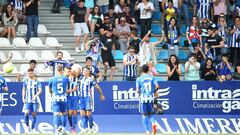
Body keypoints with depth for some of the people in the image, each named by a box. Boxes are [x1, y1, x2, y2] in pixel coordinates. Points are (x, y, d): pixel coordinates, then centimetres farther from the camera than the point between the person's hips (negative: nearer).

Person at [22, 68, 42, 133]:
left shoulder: (37, 81, -1)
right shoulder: (25, 81, 7)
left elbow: (40, 90, -7)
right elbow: (24, 90, 15)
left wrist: (36, 96, -24)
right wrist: (23, 98, 4)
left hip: (35, 100, -1)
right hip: (27, 101, 1)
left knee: (34, 115, 1)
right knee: (26, 113, -15)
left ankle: (32, 129, 12)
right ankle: (28, 127, 1)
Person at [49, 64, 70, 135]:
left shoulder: (52, 79, -2)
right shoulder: (66, 79, 1)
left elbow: (50, 90, 13)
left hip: (55, 98, -1)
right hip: (63, 98, 1)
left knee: (56, 114, -7)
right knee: (64, 114, 15)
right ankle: (63, 129, 20)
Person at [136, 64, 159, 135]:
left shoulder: (139, 79, -2)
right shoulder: (152, 77, 4)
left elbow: (137, 91, -7)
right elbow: (157, 86, -7)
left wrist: (138, 91, 16)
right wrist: (154, 91, 12)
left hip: (143, 97, -2)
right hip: (151, 97, 2)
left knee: (144, 115, 8)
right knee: (150, 114, 16)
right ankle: (153, 123, -15)